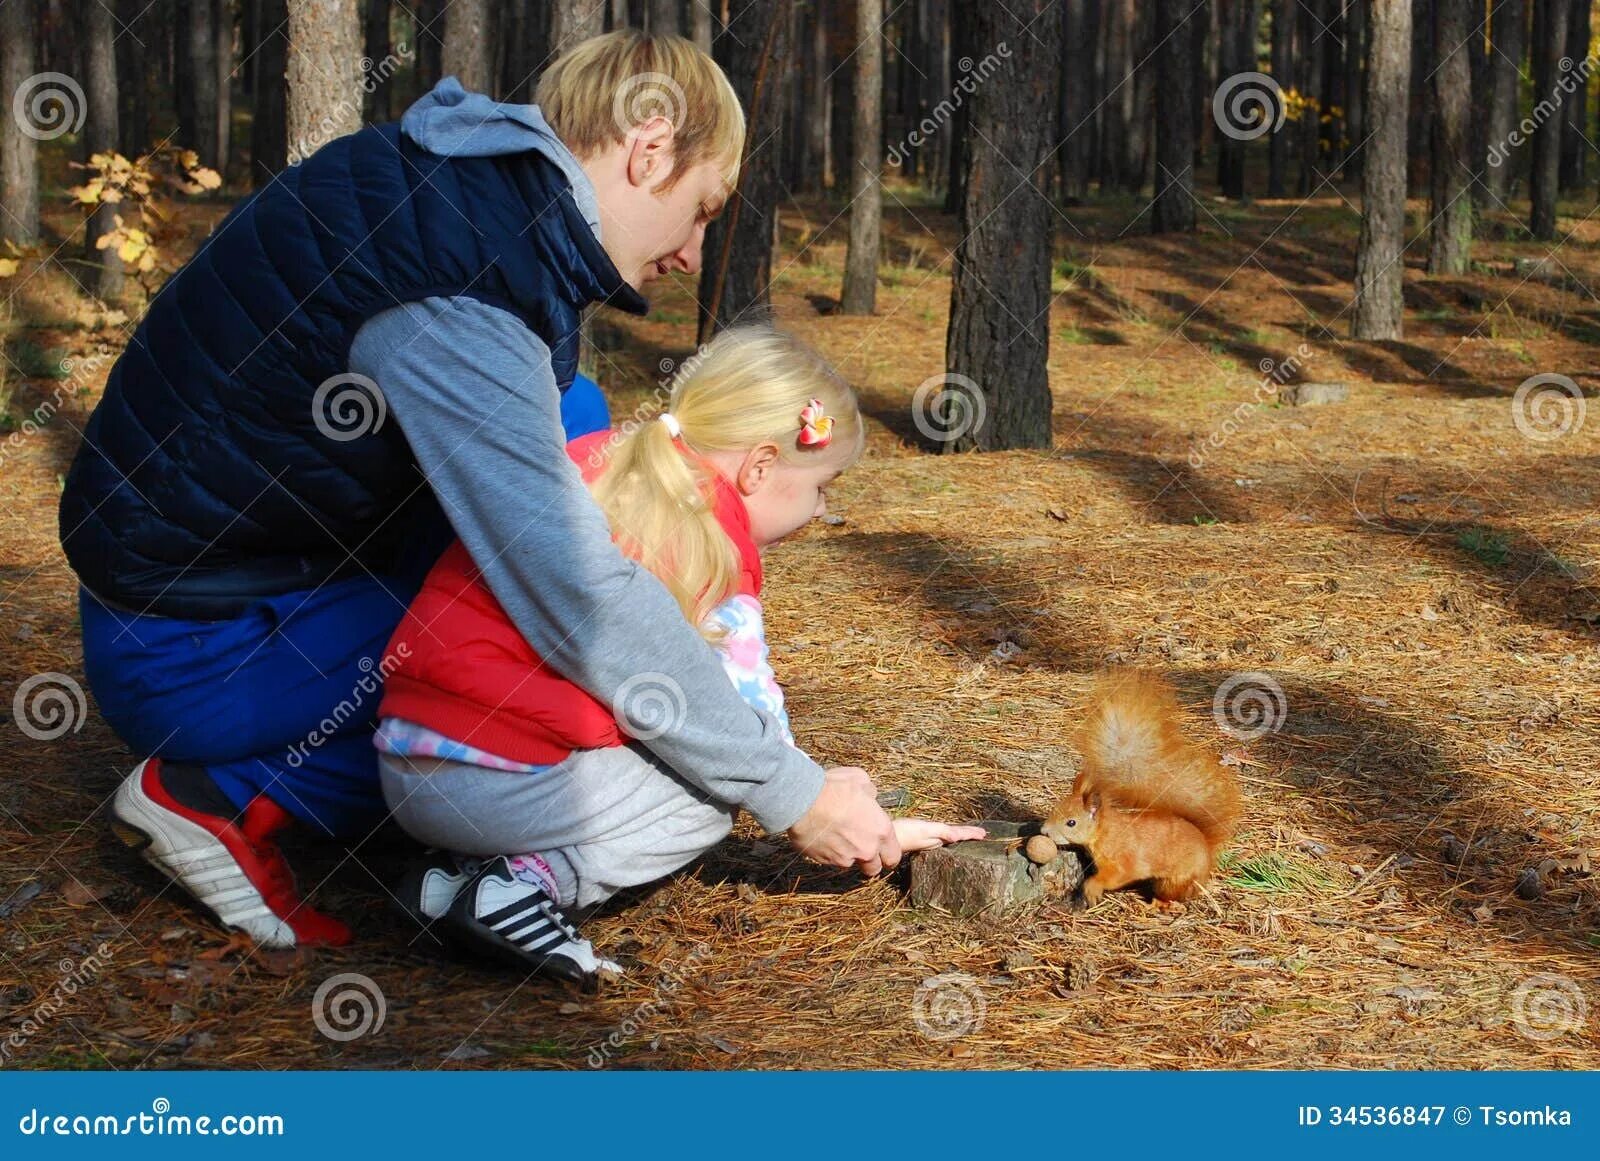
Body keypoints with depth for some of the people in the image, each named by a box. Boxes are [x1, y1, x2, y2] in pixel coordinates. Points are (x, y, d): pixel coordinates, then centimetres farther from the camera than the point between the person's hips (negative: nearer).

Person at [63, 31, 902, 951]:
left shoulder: (459, 186, 3)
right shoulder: (452, 276, -27)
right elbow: (580, 599, -30)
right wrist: (794, 794, -23)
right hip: (188, 649, -9)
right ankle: (234, 795, -6)